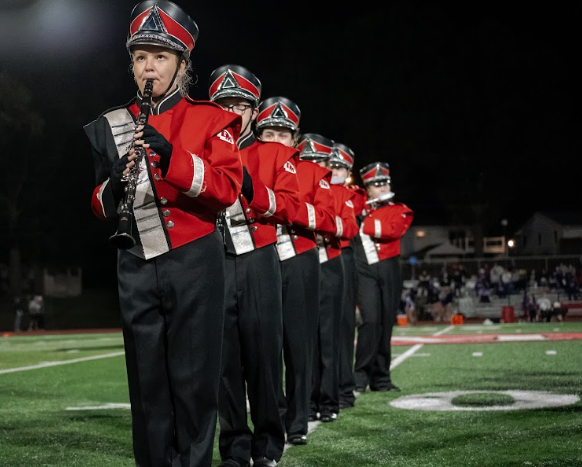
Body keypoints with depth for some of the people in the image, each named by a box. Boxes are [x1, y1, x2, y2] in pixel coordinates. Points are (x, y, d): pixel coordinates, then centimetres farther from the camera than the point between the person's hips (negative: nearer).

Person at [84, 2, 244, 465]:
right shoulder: (111, 127, 12)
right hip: (137, 267, 3)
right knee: (147, 380, 4)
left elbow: (227, 189, -8)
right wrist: (115, 185, -9)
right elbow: (101, 208, 14)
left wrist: (172, 156, -21)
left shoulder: (210, 119, 4)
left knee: (194, 379, -1)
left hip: (195, 262, -3)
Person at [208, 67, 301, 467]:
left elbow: (289, 208, -1)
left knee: (263, 352, -3)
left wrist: (251, 187, -16)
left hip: (259, 263, -1)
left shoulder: (276, 154, 9)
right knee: (224, 355, 1)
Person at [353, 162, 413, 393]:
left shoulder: (401, 211, 10)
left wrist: (363, 224, -12)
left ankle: (381, 378, 14)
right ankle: (361, 376, -11)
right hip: (365, 270, -2)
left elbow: (392, 230, -11)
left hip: (389, 272, 2)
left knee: (386, 323, 5)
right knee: (371, 320, -16)